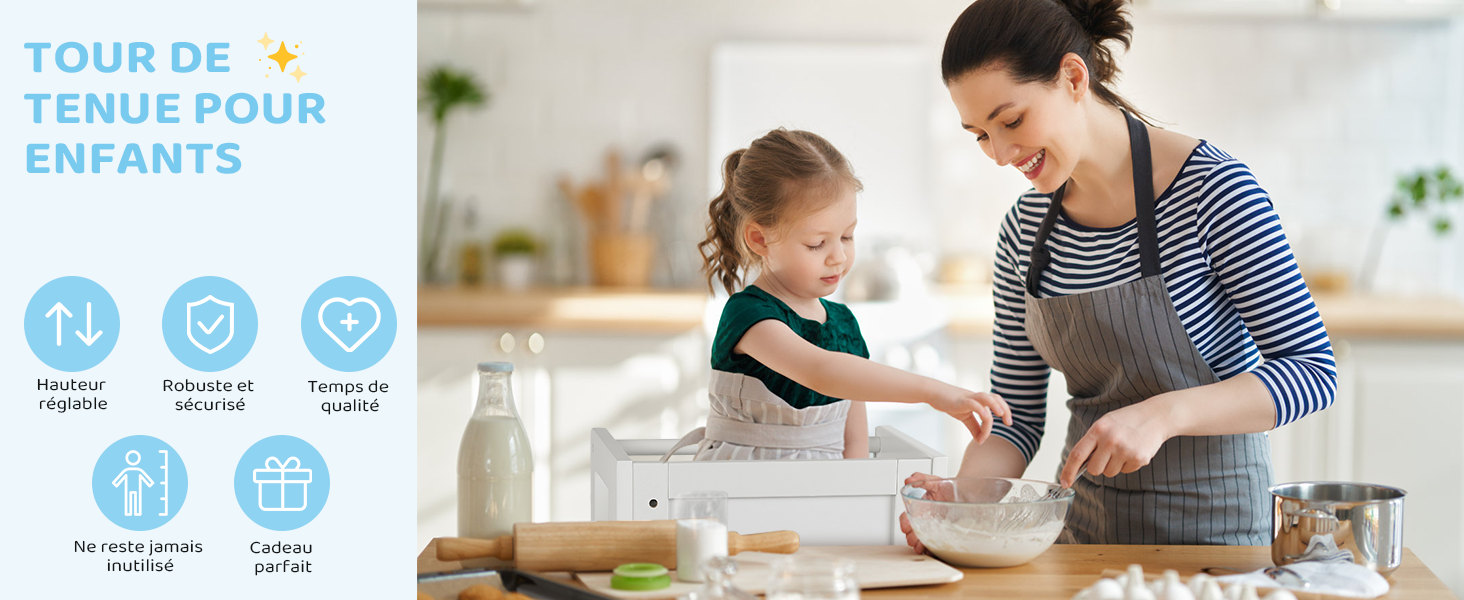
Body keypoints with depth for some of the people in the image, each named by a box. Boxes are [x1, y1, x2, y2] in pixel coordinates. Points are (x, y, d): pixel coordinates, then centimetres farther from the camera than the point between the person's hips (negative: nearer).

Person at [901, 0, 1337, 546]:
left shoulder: (1212, 189, -13)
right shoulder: (1024, 229, 3)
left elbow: (1314, 370, -14)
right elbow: (1016, 416, 7)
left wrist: (1163, 414, -27)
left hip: (1211, 517, -5)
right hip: (1085, 521, 5)